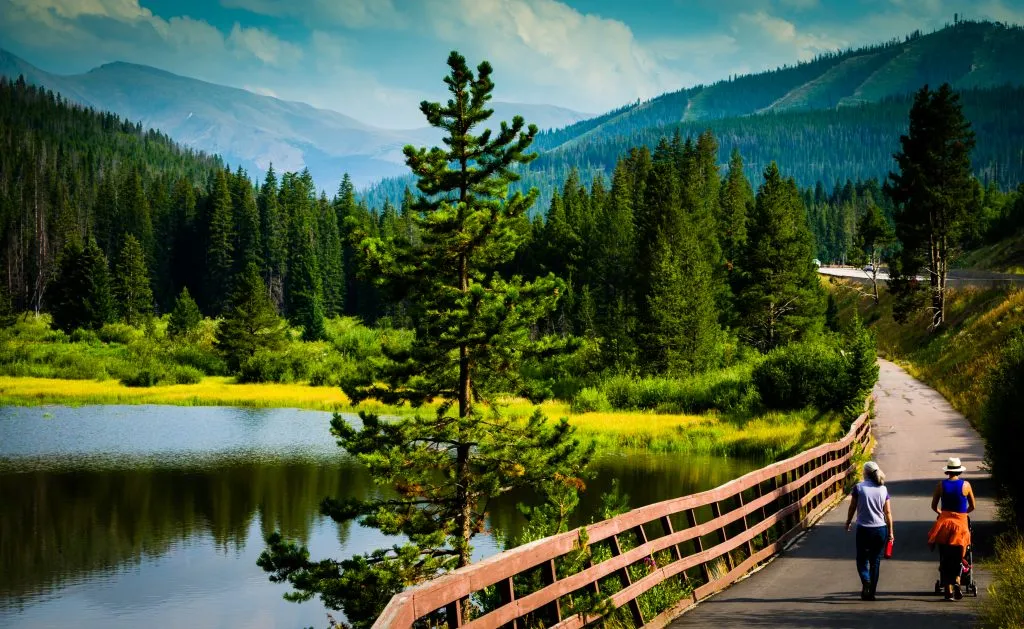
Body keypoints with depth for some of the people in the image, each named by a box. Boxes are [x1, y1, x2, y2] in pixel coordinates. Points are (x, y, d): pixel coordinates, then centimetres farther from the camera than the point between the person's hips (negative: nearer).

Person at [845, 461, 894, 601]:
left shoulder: (859, 487, -6)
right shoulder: (883, 489, 2)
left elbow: (852, 508, 0)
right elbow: (888, 512, 3)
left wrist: (848, 522, 18)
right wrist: (890, 532, 10)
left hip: (864, 529, -2)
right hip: (881, 529, 3)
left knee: (862, 559, 9)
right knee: (875, 561, 12)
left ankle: (866, 581, -19)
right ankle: (871, 592, 12)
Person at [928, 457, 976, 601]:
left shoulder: (941, 485, -2)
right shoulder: (966, 485, -3)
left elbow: (934, 506, 6)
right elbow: (972, 507, 8)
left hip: (944, 523, 1)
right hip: (961, 524, -1)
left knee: (945, 559, 6)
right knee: (957, 558, 9)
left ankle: (948, 590, 3)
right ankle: (956, 581, -15)